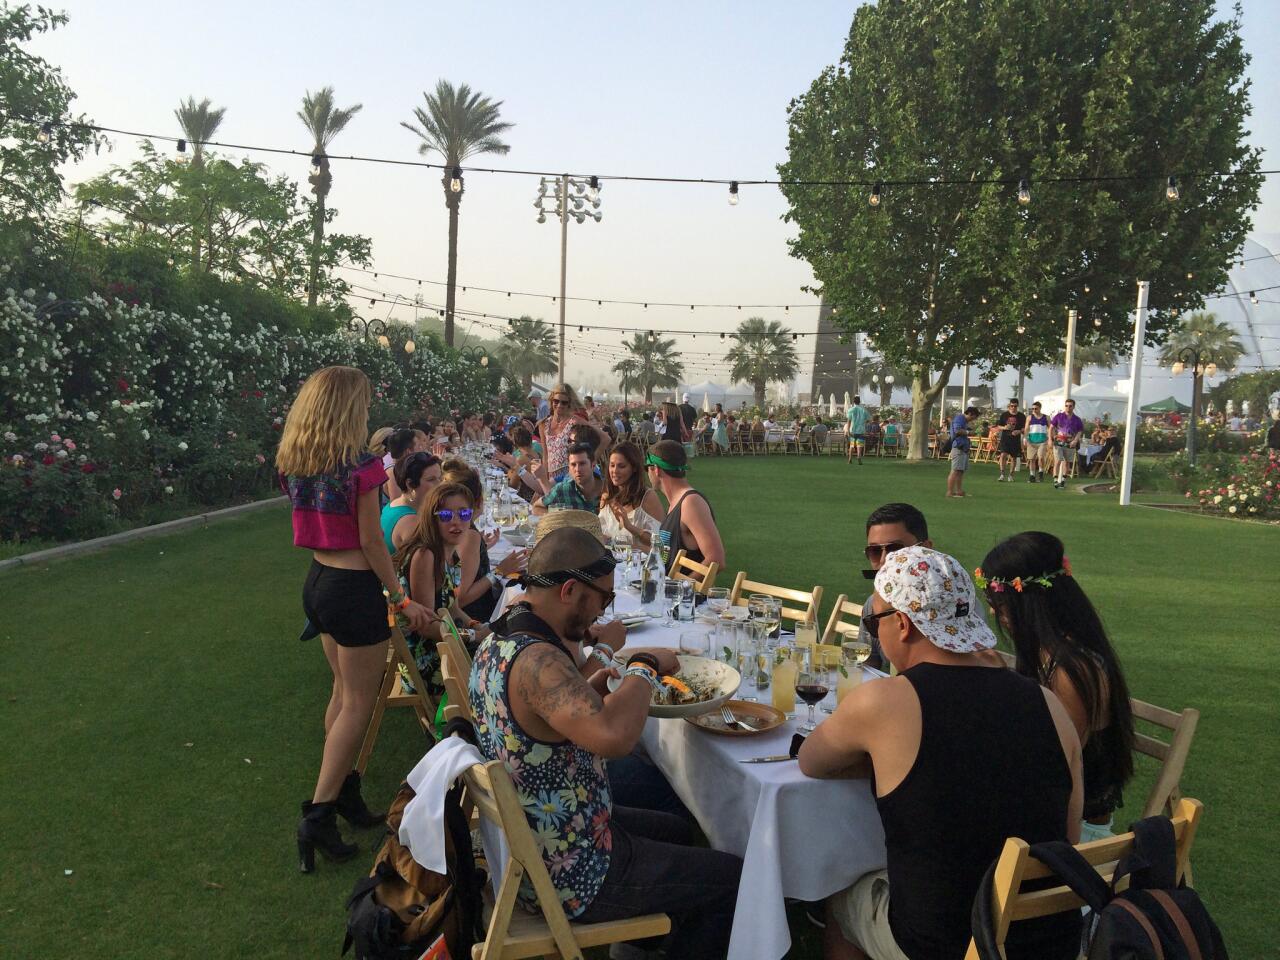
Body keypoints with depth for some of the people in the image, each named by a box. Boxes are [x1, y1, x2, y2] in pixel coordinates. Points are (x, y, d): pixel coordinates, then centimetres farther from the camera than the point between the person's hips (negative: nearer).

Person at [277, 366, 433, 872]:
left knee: (343, 691, 22)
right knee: (358, 703, 4)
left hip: (318, 581, 8)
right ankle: (319, 815, 5)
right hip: (354, 588, -8)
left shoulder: (294, 462, 2)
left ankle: (343, 789, 33)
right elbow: (371, 542, -15)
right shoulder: (360, 465, -19)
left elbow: (313, 525, 12)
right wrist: (402, 599, -8)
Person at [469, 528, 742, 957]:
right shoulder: (536, 660, -31)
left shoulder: (495, 644, 0)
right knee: (733, 876, 5)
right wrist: (645, 667, -29)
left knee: (676, 830, 30)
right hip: (570, 877, -10)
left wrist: (601, 657, 3)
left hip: (527, 842, 10)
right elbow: (612, 736, -46)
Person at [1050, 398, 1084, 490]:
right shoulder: (1058, 416, 1)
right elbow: (1051, 427, 3)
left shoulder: (1077, 420, 4)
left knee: (1067, 462, 13)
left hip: (1070, 444, 3)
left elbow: (1080, 432, 6)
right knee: (1058, 461, -12)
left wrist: (1075, 440, -12)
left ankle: (1063, 479, 28)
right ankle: (1055, 480, -11)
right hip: (1058, 442, -2)